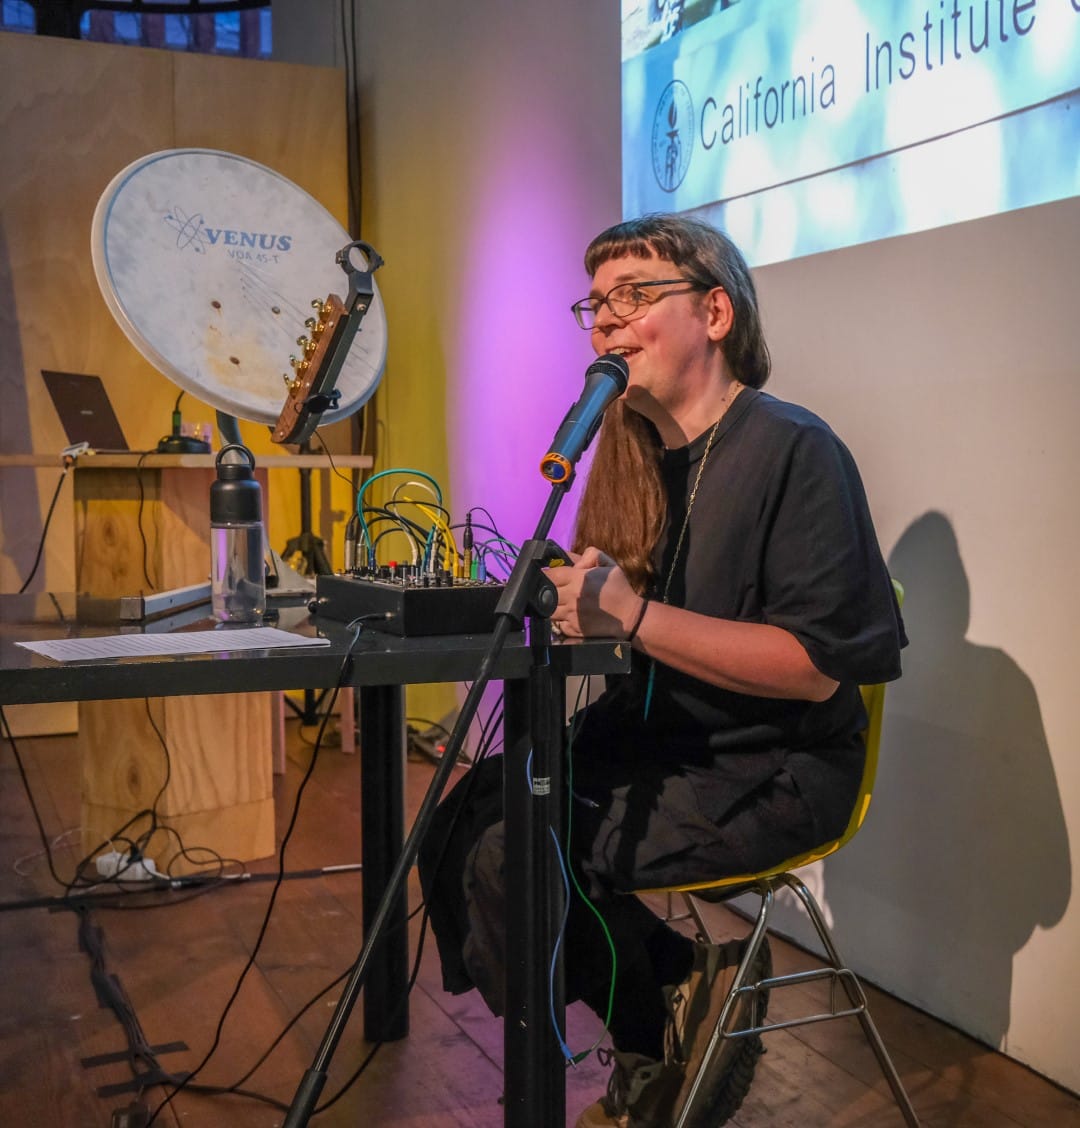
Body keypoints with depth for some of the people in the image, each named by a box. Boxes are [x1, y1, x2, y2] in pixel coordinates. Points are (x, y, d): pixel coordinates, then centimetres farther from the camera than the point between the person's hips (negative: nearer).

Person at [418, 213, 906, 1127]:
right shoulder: (632, 453, 8)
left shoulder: (793, 450, -14)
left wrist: (633, 616, -27)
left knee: (511, 854, -20)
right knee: (467, 811, -7)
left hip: (771, 770, -8)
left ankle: (669, 1026, 7)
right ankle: (678, 988, 6)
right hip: (653, 739, 8)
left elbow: (819, 667, -22)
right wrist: (567, 604, -9)